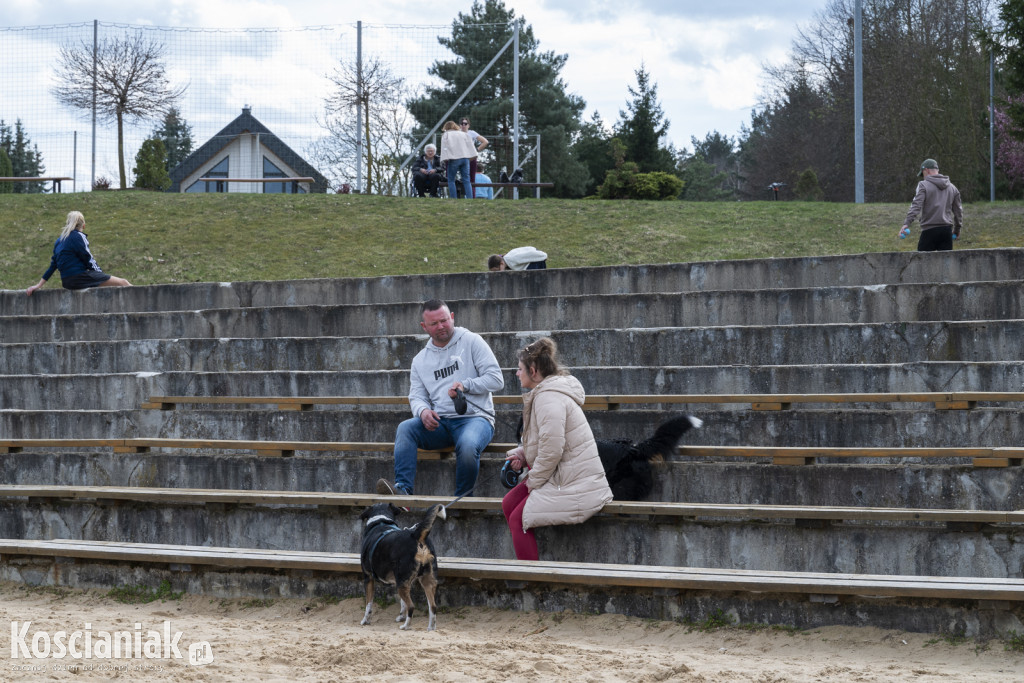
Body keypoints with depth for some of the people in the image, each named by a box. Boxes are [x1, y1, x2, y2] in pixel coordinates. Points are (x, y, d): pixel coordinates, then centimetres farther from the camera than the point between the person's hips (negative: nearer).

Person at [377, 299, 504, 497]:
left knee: (468, 444, -38)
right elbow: (416, 397, 13)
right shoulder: (420, 360, 18)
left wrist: (465, 385, -16)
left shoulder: (471, 342, 6)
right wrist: (423, 411, -11)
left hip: (474, 417, -4)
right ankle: (403, 490, -33)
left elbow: (496, 379, -1)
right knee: (405, 428, -24)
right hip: (440, 422, 4)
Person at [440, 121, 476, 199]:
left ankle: (453, 199, -6)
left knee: (451, 180, 4)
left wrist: (445, 160, -6)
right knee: (466, 180, 3)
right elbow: (470, 145, 14)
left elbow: (445, 148, -3)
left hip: (454, 159, -4)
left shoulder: (446, 135, 7)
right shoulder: (463, 134, 19)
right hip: (465, 157, 4)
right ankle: (470, 198, -8)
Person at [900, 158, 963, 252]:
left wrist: (907, 223, -23)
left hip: (929, 230, -5)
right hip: (947, 230, 5)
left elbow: (916, 205, -16)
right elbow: (958, 210, 20)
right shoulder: (952, 187, 15)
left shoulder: (924, 185, -3)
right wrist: (957, 229, 32)